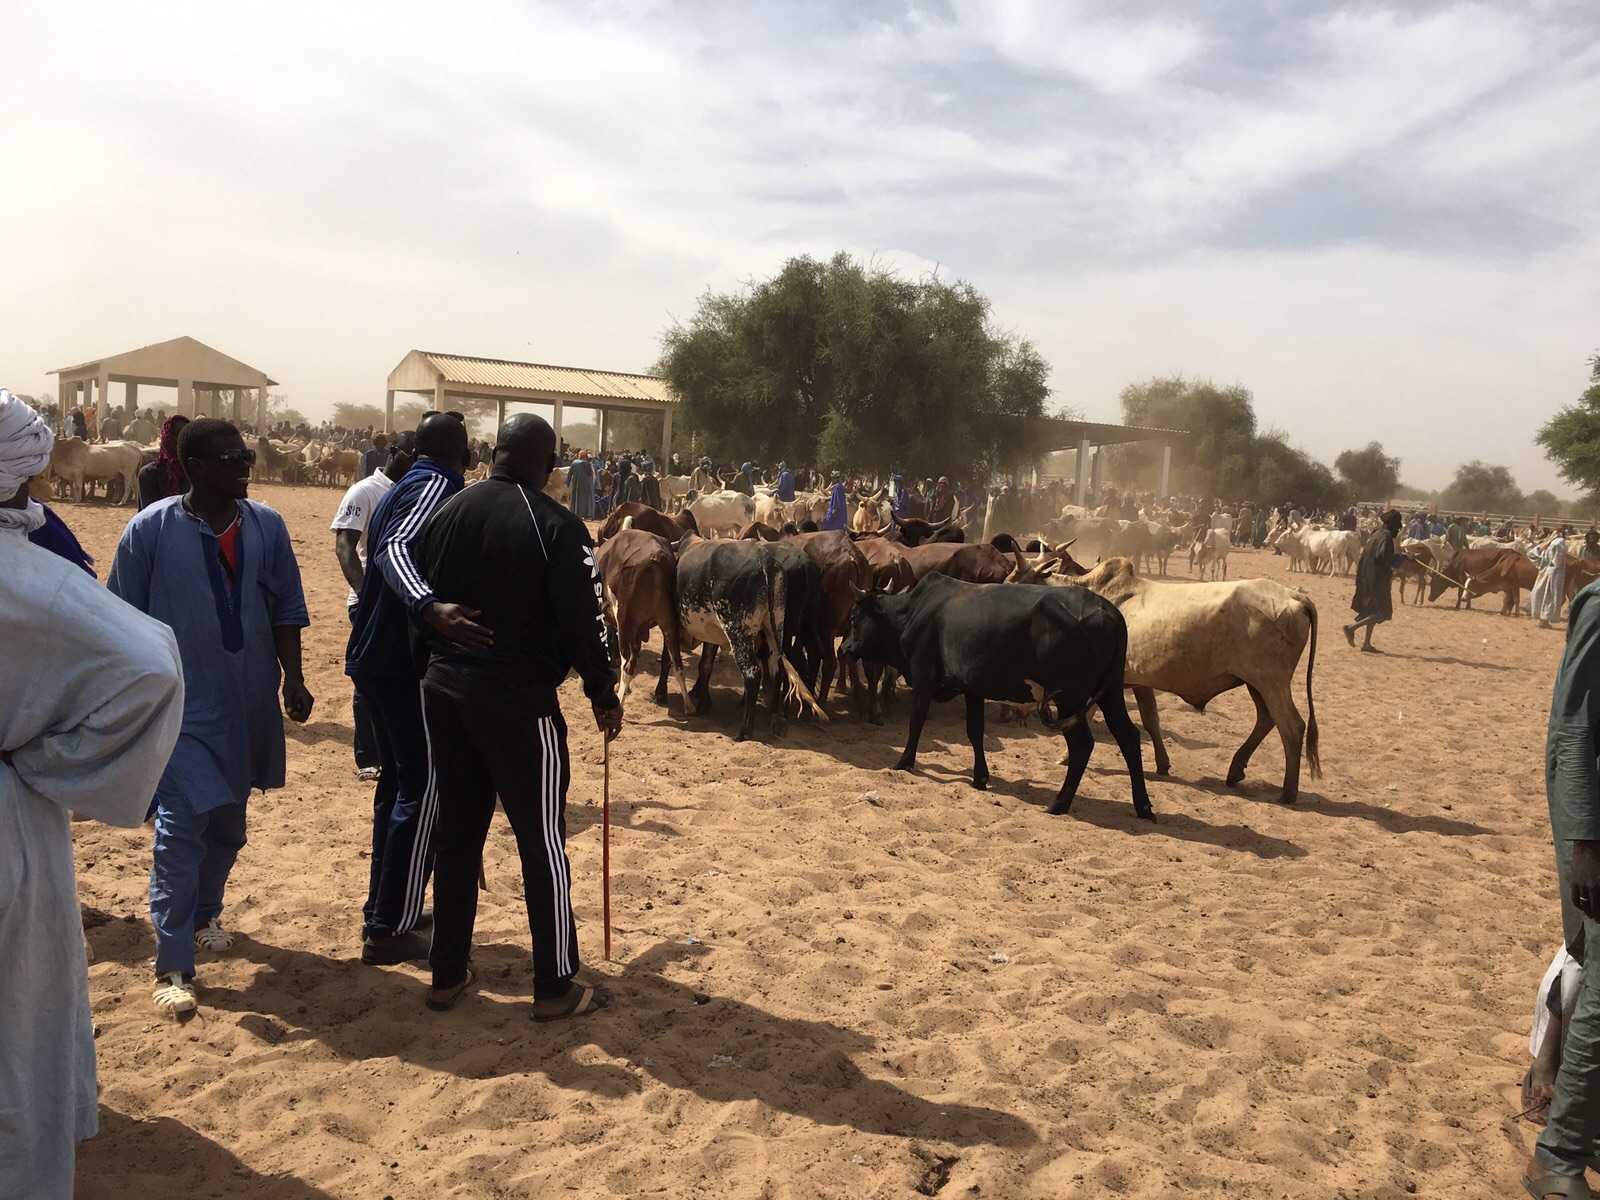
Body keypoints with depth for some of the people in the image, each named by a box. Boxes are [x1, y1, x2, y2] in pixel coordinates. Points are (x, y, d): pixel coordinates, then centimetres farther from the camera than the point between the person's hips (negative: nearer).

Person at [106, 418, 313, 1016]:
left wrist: (293, 677, -3)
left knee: (228, 825, 18)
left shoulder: (266, 526, 1)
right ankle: (173, 967, 4)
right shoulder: (151, 528, -8)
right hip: (182, 706, -4)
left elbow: (286, 608, 6)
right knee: (179, 834, -6)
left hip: (249, 707, 4)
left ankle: (205, 915, 42)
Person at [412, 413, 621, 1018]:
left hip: (445, 689, 6)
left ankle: (447, 973, 27)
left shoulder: (447, 513, 2)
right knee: (542, 842, 6)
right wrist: (604, 694, 0)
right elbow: (583, 623, -14)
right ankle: (555, 987, 16)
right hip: (520, 699, -5)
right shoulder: (557, 526, -13)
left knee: (456, 834, 17)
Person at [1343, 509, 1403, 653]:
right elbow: (1382, 556, -26)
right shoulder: (1387, 536, -14)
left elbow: (1367, 555, 15)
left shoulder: (1378, 533, 13)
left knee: (1373, 611, 13)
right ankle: (1352, 628, -13)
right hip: (1378, 578, -10)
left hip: (1368, 577, 10)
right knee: (1381, 612, -5)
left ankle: (1367, 643, 13)